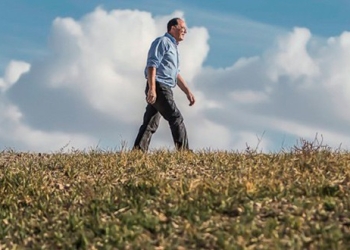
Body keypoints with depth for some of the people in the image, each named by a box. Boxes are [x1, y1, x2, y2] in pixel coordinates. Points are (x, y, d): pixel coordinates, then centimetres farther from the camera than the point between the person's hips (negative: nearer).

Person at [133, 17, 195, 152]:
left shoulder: (173, 47, 27)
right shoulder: (163, 42, -4)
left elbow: (176, 74, 31)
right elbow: (152, 65, -15)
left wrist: (188, 91, 24)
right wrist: (152, 88, -24)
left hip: (164, 89, 10)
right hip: (158, 87, -10)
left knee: (150, 124, 5)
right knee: (176, 118, -11)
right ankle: (183, 152, -11)